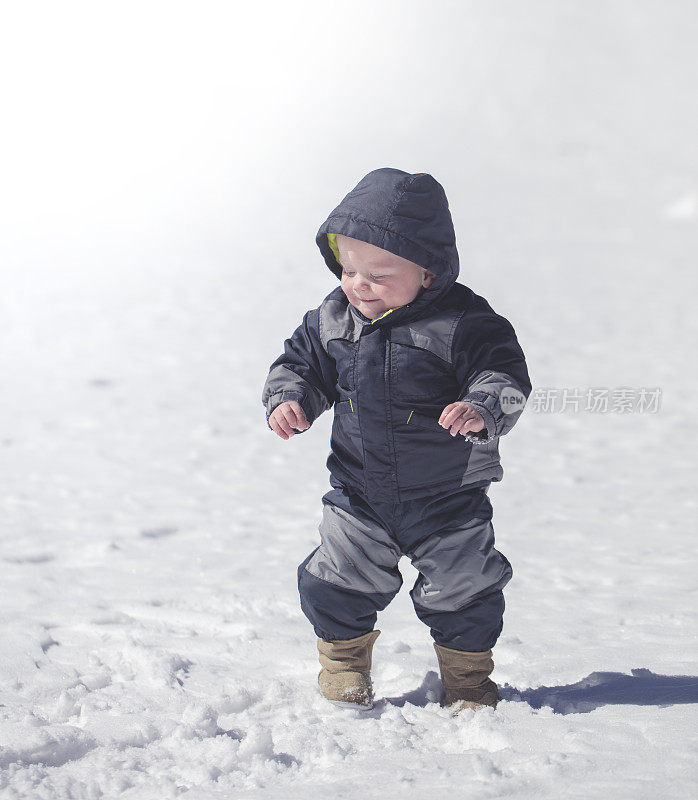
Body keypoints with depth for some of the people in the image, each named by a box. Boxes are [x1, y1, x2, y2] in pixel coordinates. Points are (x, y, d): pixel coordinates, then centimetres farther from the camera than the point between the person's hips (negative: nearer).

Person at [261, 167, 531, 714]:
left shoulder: (462, 322, -18)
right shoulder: (332, 319, -3)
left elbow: (505, 376, -20)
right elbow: (302, 362, 10)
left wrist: (480, 409, -40)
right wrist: (287, 398, -10)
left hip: (449, 496, -3)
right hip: (359, 494, 3)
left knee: (462, 588, 6)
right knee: (339, 583, 4)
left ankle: (468, 683, 28)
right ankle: (344, 669, 29)